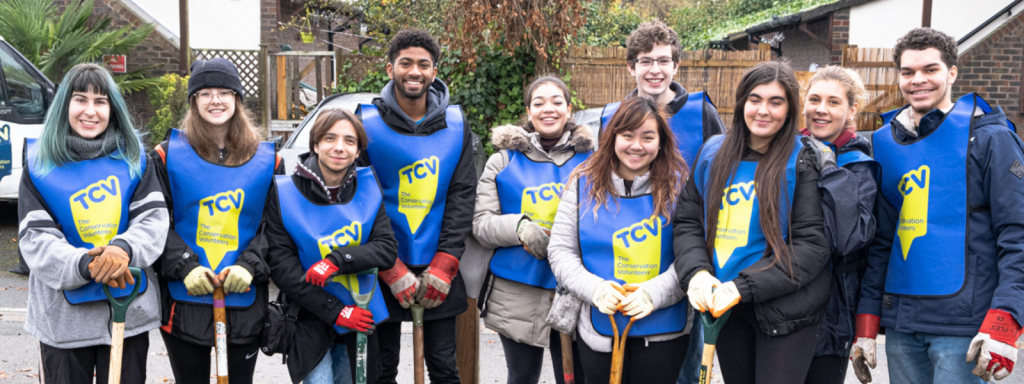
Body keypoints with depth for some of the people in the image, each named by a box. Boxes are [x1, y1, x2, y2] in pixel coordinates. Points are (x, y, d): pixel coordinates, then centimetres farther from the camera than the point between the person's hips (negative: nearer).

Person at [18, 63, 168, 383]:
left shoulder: (134, 158, 4)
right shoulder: (39, 167, 0)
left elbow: (154, 219, -5)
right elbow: (35, 239, -7)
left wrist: (124, 248, -26)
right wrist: (84, 265, -25)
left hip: (130, 310, 1)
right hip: (63, 317, -1)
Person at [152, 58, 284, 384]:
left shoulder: (266, 159, 4)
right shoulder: (168, 155, 2)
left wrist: (250, 265, -13)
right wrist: (185, 267, -15)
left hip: (245, 300, 1)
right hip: (185, 299, -1)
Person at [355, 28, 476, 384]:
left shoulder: (455, 124, 2)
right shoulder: (367, 123, -5)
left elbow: (462, 196, 0)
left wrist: (443, 266, -8)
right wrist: (393, 270, -12)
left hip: (440, 270, 2)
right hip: (384, 271, -1)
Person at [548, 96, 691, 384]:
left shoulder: (677, 185, -3)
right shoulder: (584, 183, 1)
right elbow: (560, 250, 0)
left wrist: (654, 293, -20)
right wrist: (593, 288, -15)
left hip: (663, 332, -1)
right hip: (599, 330, 1)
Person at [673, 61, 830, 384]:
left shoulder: (802, 162, -7)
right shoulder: (714, 154, 6)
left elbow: (812, 244, -14)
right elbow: (686, 222, 6)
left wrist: (743, 287, -21)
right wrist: (696, 272, -14)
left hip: (785, 309, -4)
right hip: (724, 308, 4)